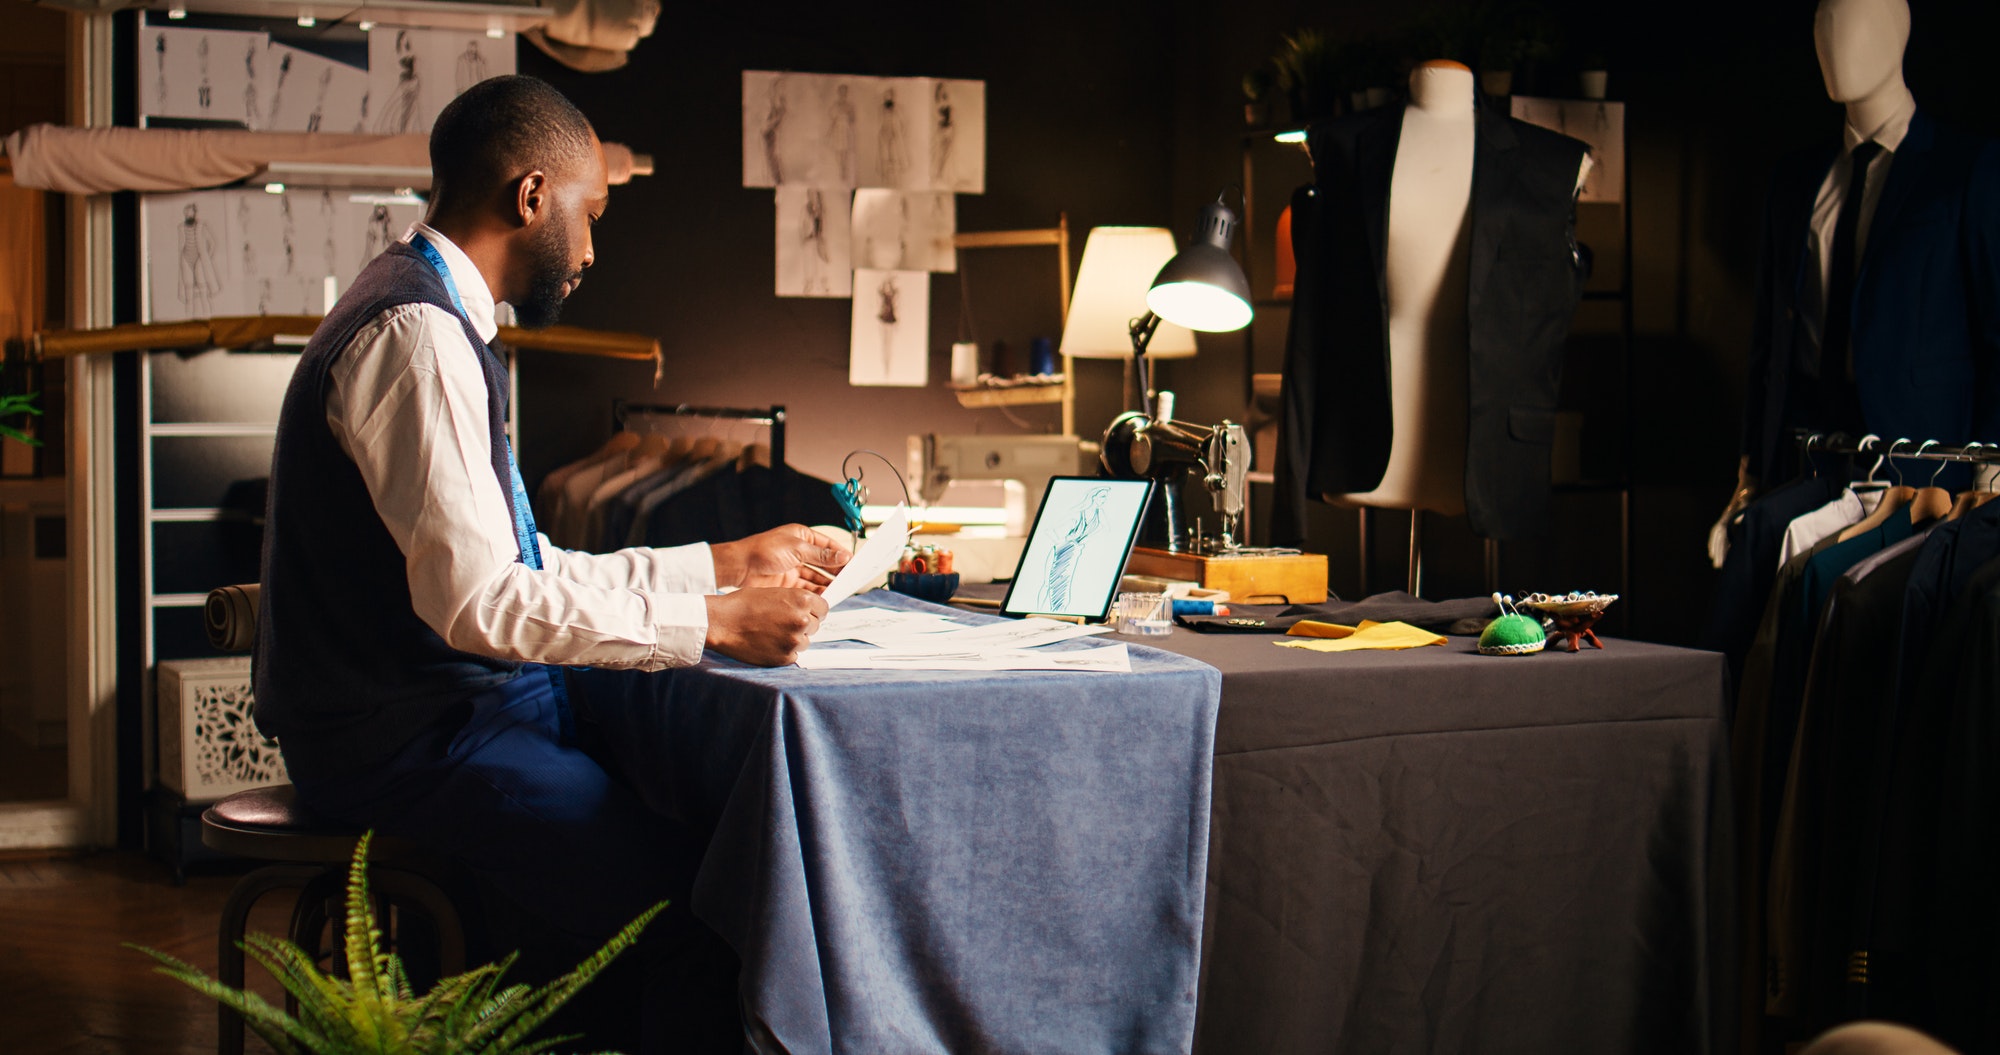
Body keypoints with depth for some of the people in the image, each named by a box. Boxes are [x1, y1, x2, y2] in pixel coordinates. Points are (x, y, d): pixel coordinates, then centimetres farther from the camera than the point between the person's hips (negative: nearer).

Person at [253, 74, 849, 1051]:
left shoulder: (436, 321, 18)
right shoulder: (415, 333, -15)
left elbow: (530, 569, 20)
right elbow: (479, 600, -23)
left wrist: (728, 563, 17)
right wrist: (715, 622, -19)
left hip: (461, 708, 10)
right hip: (415, 740, -10)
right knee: (697, 917, -21)